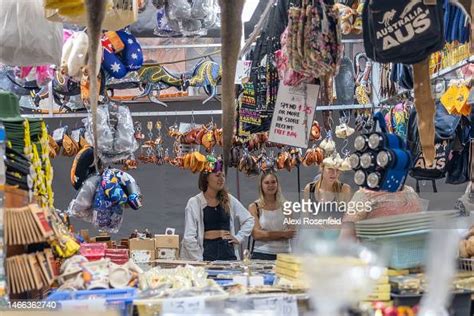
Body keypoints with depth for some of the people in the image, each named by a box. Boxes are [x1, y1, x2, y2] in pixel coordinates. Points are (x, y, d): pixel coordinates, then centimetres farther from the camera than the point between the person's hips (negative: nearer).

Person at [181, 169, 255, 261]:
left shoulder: (229, 200, 11)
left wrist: (238, 238, 9)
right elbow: (189, 238, -6)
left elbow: (249, 220, 22)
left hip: (228, 252, 3)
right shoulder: (194, 203, -1)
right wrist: (199, 260, -11)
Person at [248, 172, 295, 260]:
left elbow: (292, 233, 3)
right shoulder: (254, 207, 3)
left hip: (284, 254, 2)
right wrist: (282, 234, -9)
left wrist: (267, 235, -9)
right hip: (261, 255, -2)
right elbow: (256, 234, -7)